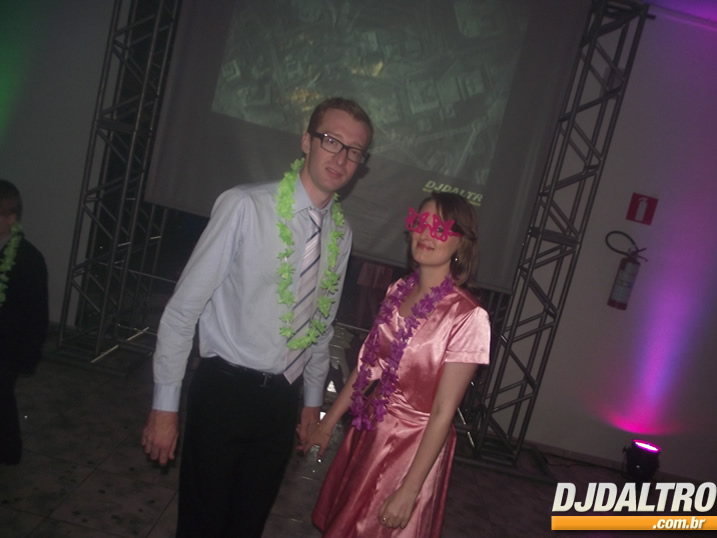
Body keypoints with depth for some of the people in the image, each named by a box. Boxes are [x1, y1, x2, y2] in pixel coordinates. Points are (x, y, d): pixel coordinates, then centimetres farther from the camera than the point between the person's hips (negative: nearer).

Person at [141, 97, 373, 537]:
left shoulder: (341, 232, 2)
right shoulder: (245, 206, -16)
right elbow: (184, 306, -13)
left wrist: (313, 401, 17)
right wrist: (165, 405, -10)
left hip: (283, 400, 5)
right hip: (224, 390, -4)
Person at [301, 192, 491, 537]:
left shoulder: (468, 317, -23)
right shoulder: (398, 291, -4)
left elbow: (443, 412, -20)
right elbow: (367, 365, 4)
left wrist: (409, 489, -16)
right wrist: (328, 423, 10)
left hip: (415, 443, -6)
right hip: (369, 430, 6)